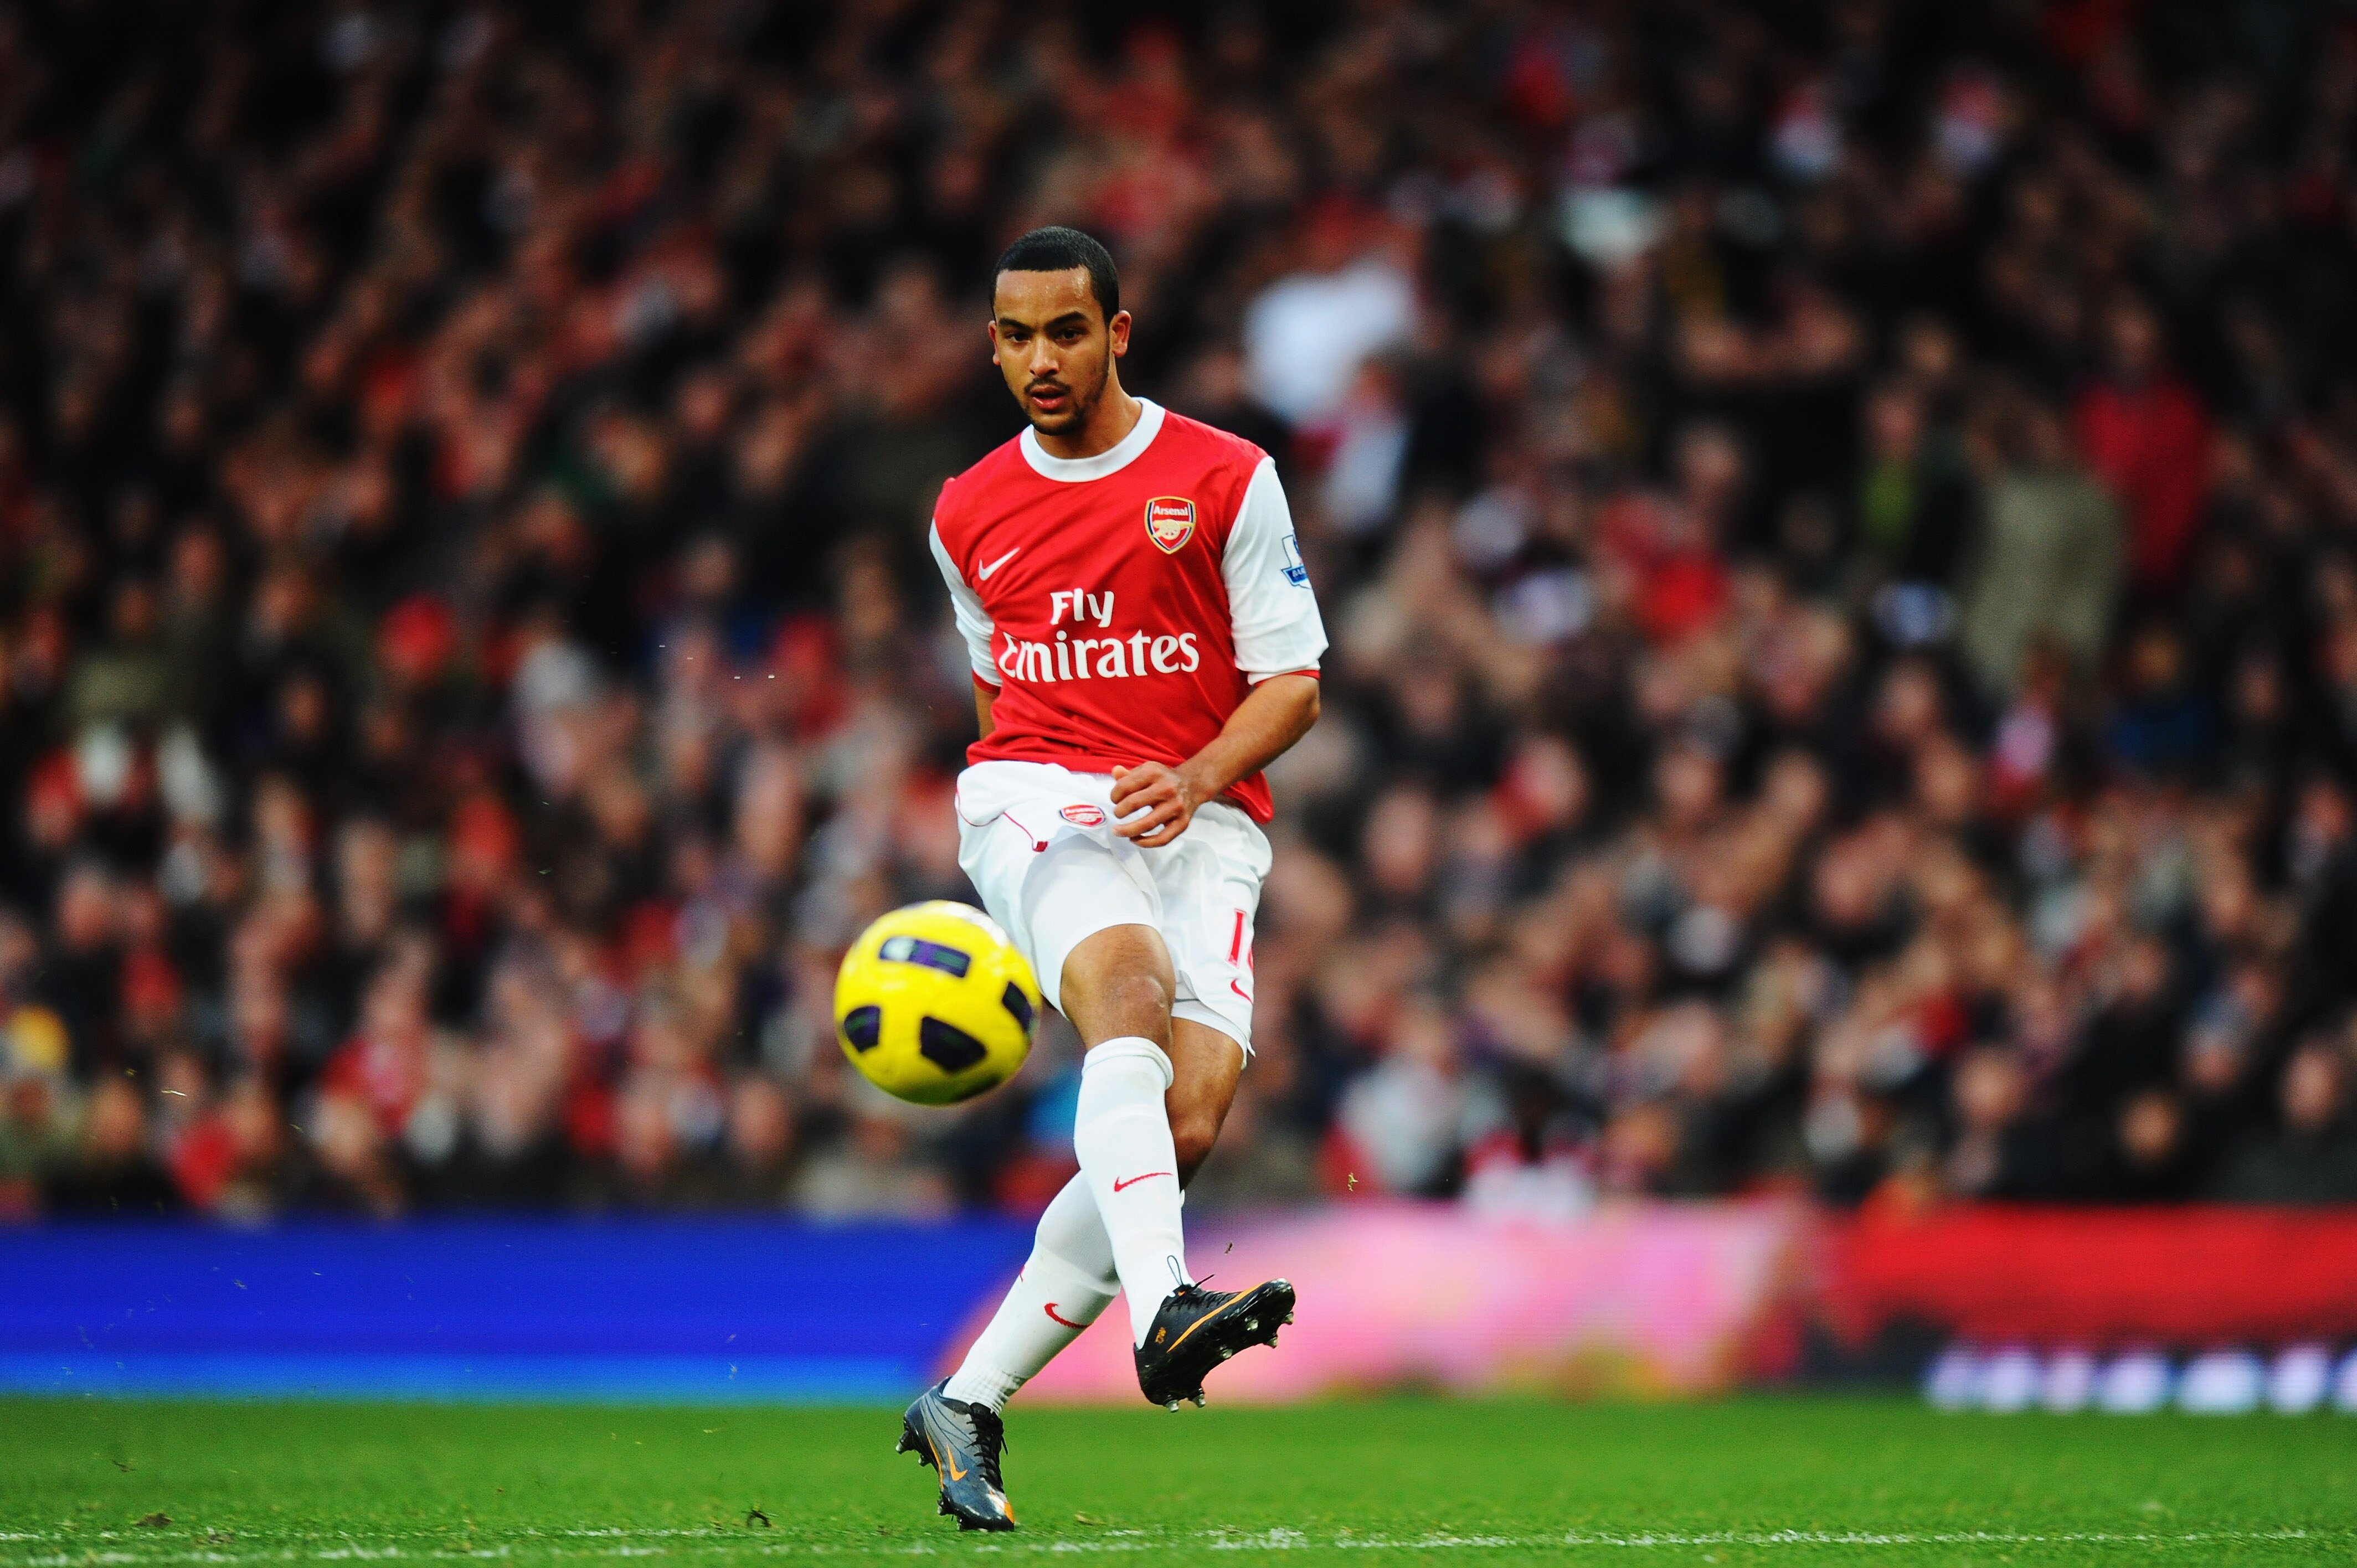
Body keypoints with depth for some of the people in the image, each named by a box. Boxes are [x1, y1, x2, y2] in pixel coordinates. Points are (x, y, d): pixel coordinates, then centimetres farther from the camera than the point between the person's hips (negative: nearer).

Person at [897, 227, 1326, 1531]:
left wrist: (1195, 779, -14)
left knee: (1187, 1119, -18)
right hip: (1034, 794, 0)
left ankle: (970, 1401, -6)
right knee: (1128, 984, -34)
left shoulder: (1226, 481, 5)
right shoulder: (969, 515, 15)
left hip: (1201, 821, 0)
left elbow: (1293, 684, 3)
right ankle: (1162, 1312, -54)